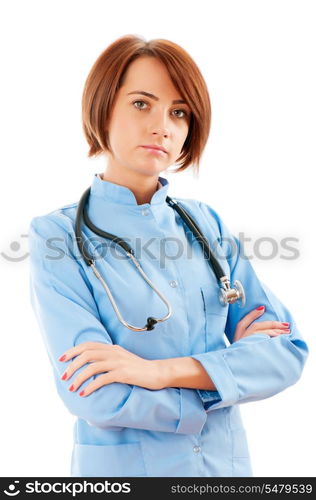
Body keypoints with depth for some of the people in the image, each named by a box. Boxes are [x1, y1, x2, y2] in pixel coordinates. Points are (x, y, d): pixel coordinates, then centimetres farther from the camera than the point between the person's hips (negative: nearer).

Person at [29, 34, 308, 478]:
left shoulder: (207, 224, -1)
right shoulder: (59, 235, -12)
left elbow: (289, 350, -8)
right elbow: (98, 397, -22)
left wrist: (165, 370, -21)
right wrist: (232, 363, -12)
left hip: (228, 462, 4)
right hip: (119, 467, -3)